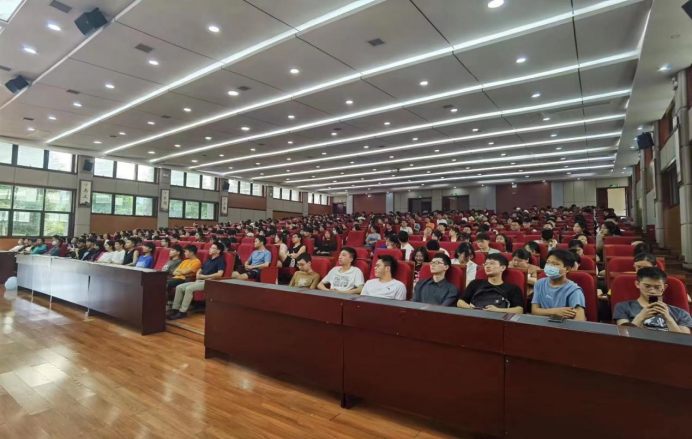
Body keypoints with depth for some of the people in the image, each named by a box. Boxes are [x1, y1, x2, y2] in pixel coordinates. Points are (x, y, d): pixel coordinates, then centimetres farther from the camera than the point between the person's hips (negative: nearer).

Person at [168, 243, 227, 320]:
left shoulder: (220, 260, -5)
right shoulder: (209, 259, 22)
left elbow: (219, 274, -21)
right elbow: (200, 270, 30)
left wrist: (204, 276, -14)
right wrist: (198, 276, 5)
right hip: (200, 281, 9)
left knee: (189, 288, -29)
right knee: (179, 287, -5)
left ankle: (182, 312, -23)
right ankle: (175, 309, -4)